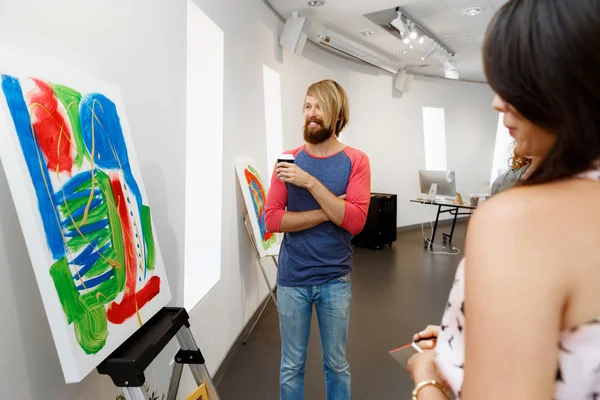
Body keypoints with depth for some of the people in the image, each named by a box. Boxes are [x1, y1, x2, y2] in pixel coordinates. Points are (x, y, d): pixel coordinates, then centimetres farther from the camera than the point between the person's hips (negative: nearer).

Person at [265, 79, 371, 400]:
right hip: (291, 280, 1)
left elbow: (355, 221, -16)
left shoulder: (355, 161, -5)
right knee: (291, 366, 15)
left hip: (335, 280, -1)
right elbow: (272, 219, -8)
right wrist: (327, 212, -16)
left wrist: (311, 183, -22)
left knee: (336, 364, 16)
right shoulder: (288, 160, 0)